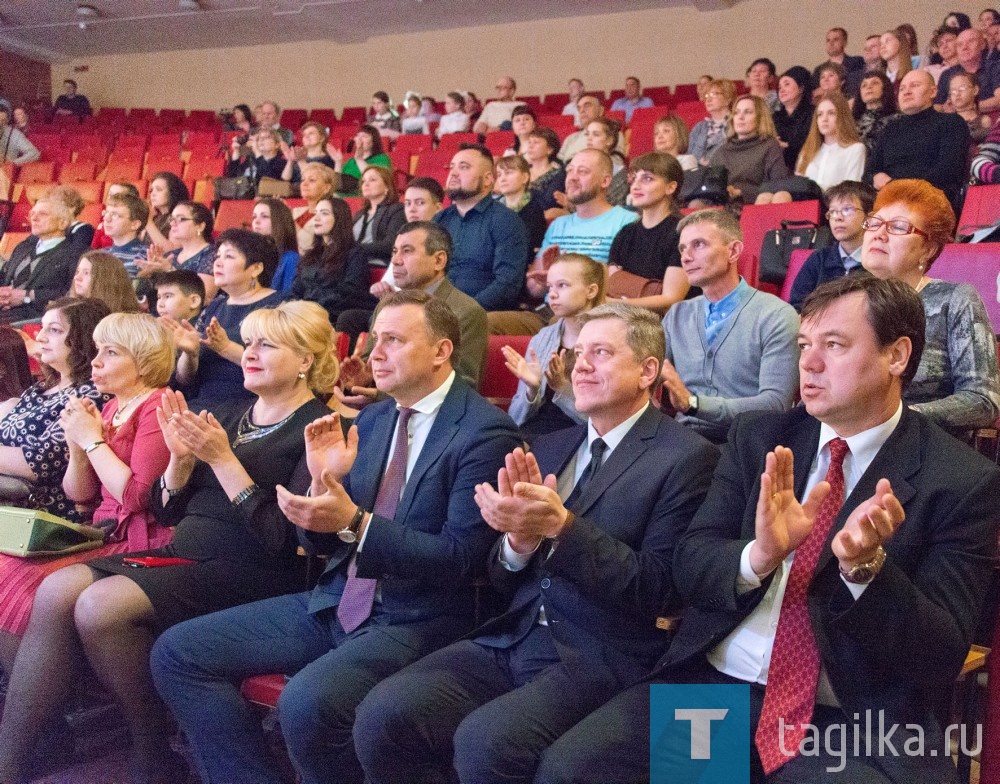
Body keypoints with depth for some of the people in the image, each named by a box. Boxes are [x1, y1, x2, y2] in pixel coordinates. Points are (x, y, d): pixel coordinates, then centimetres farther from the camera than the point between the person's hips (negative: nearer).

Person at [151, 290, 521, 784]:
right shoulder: (370, 419, 11)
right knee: (177, 652, -1)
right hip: (336, 603, 8)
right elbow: (328, 541, 14)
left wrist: (355, 523, -25)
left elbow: (459, 560, -17)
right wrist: (323, 484, -7)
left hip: (415, 620, -7)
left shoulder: (485, 432, -11)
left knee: (307, 701, -33)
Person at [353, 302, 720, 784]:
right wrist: (519, 539, -9)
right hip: (513, 641, 6)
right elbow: (503, 579, 15)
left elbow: (653, 590, -11)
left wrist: (560, 525, -21)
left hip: (601, 658, -6)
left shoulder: (686, 458, -4)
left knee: (484, 740, -30)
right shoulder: (548, 448, 16)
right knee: (382, 715, -15)